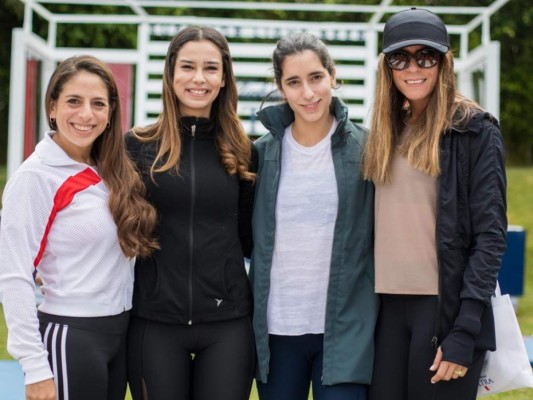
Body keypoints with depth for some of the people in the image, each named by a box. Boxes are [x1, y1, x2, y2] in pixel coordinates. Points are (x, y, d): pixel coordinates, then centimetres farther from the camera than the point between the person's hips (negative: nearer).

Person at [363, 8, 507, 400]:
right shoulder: (387, 132, 14)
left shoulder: (474, 130, -3)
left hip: (446, 308, -5)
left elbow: (490, 235, -9)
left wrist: (465, 330, -16)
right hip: (388, 307, 5)